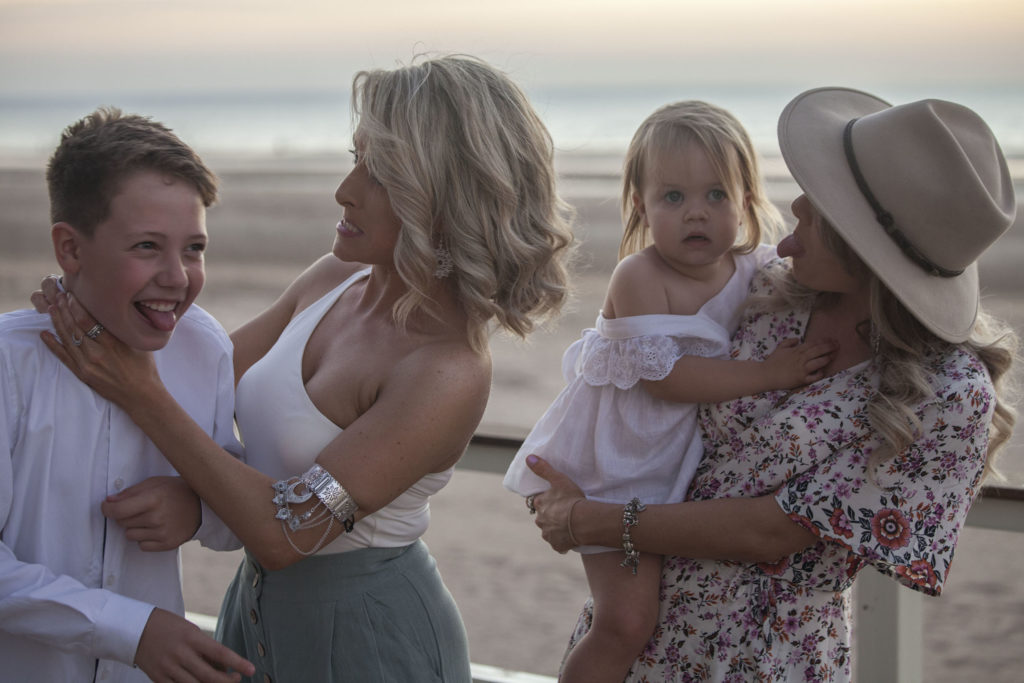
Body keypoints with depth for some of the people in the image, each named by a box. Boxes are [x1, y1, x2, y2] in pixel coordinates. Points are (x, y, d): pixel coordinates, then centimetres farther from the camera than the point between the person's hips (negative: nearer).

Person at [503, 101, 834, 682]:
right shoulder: (639, 277, -20)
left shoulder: (757, 270, -3)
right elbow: (664, 373, -27)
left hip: (689, 469, 6)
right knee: (628, 619, -12)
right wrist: (768, 374, -27)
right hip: (617, 474, -6)